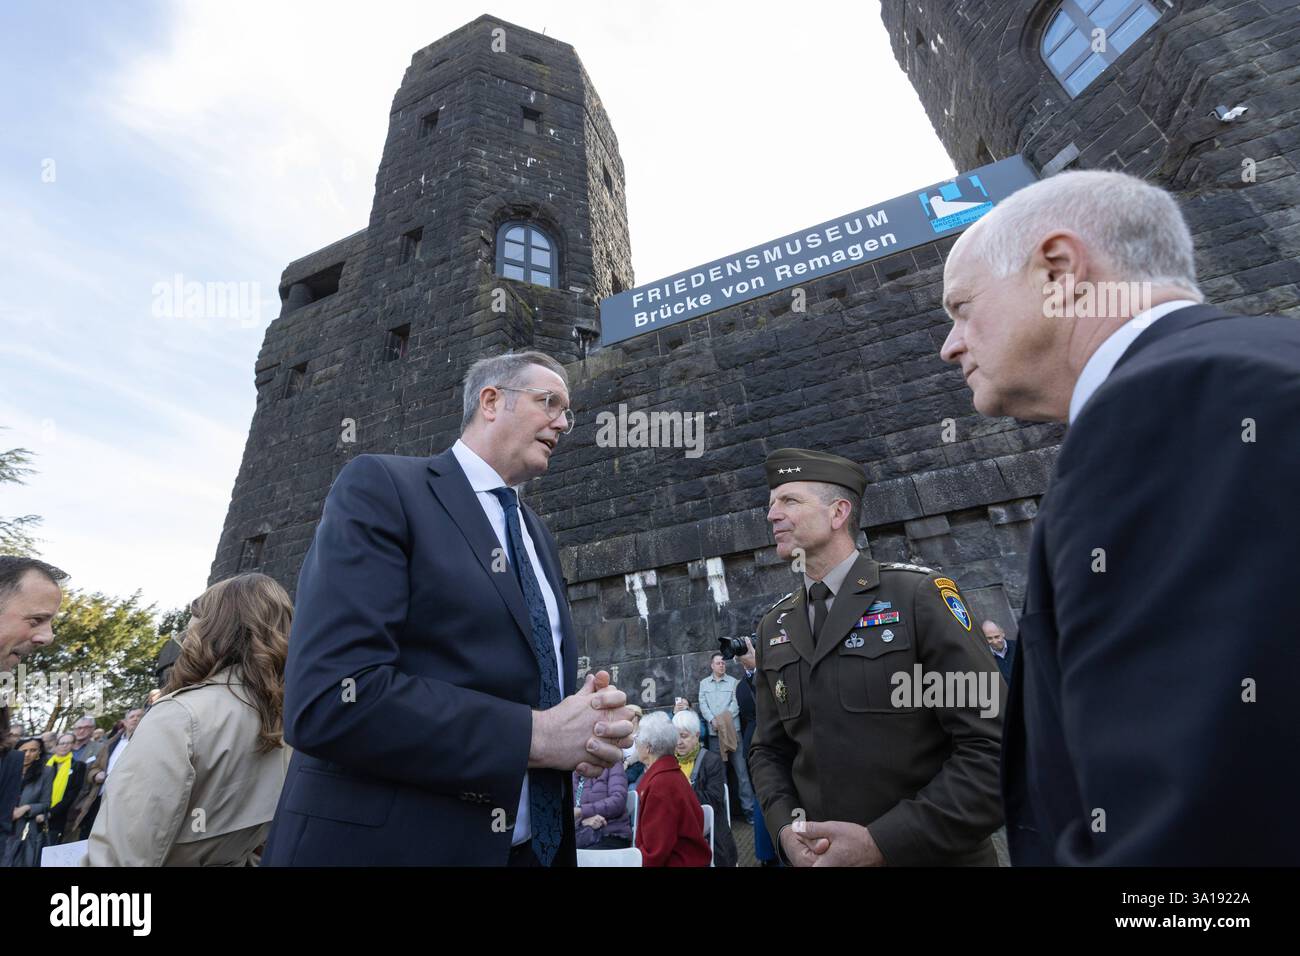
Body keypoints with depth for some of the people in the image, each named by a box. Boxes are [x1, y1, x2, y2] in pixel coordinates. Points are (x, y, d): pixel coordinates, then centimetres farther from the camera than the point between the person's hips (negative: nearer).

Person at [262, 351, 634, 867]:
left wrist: (592, 723, -8)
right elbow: (329, 699, -23)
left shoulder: (538, 534, 11)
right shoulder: (381, 484, -11)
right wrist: (535, 735, -20)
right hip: (396, 842, -7)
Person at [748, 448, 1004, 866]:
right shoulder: (773, 628, 1)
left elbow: (996, 749, -18)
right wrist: (785, 828, -10)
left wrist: (882, 842, -21)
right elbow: (769, 751, 8)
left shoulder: (918, 596, -14)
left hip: (934, 855, -4)